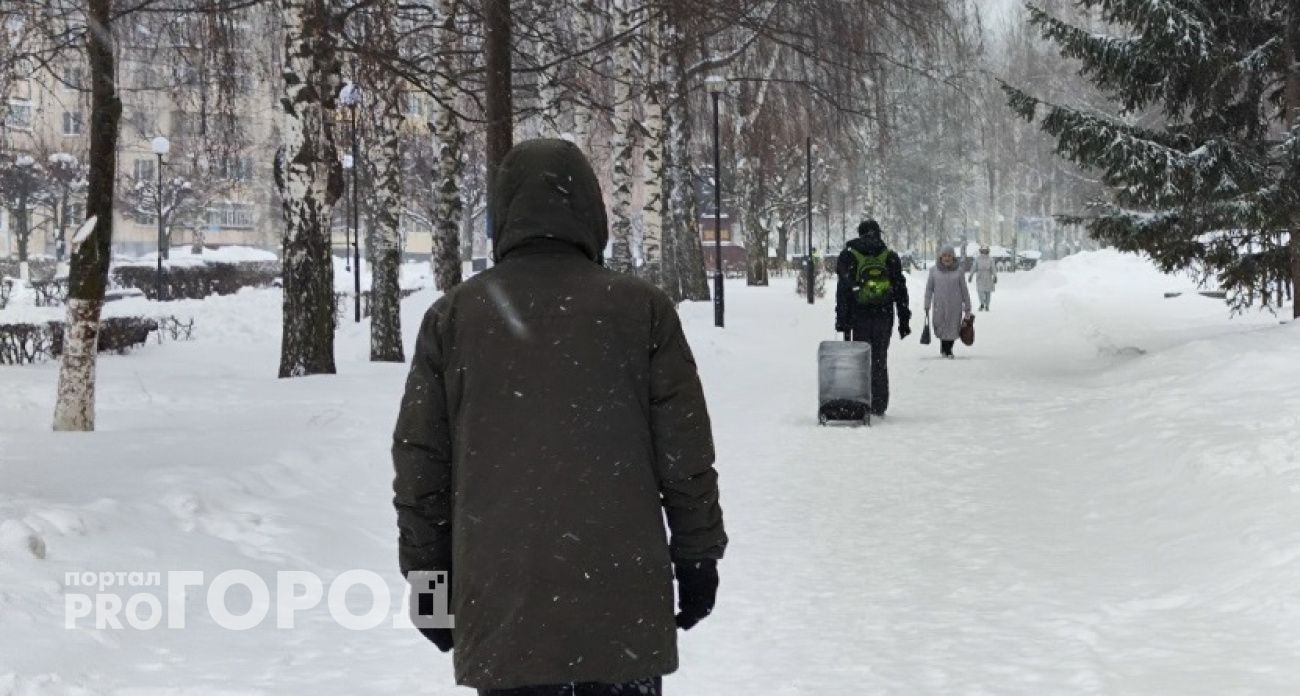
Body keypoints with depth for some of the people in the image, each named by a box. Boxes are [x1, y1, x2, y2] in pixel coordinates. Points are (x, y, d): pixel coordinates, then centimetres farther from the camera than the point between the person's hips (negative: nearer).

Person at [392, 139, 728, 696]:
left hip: (502, 608, 1)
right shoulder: (642, 309, -2)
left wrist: (427, 575, 14)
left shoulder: (451, 317, 2)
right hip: (623, 604, -1)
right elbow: (684, 455, -1)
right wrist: (697, 556, 9)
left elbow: (420, 463, 5)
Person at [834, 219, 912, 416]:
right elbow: (900, 291, 6)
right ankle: (879, 406, 7)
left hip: (859, 318, -1)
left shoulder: (848, 256, 2)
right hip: (884, 317, 1)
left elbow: (843, 291, -2)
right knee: (880, 361, 7)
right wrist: (904, 320, 10)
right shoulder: (890, 257, 6)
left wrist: (842, 320, 0)